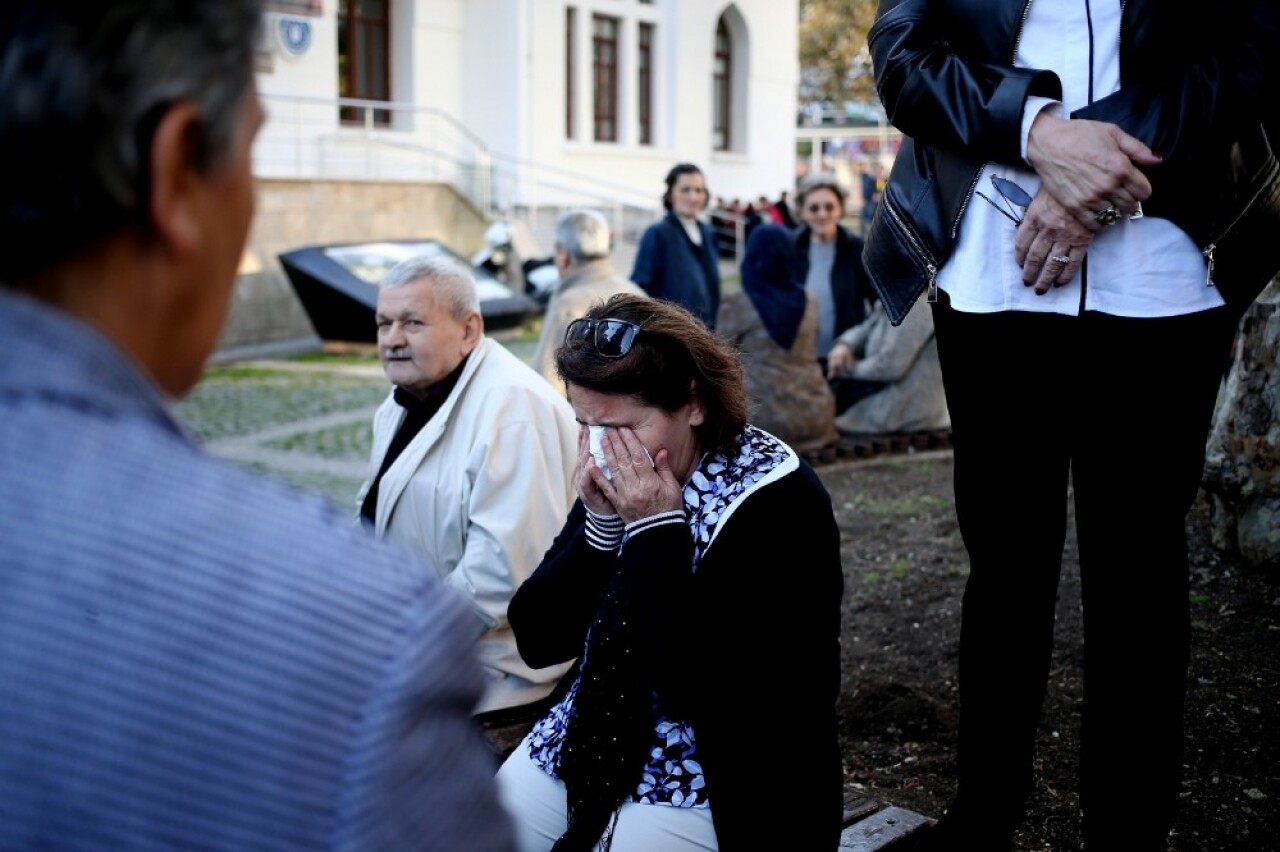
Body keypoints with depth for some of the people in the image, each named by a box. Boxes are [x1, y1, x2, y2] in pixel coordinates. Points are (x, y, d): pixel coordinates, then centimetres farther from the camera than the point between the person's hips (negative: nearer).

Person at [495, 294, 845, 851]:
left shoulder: (778, 502, -18)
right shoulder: (617, 482, -1)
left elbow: (696, 687, -26)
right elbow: (537, 641, -3)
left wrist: (658, 530, -23)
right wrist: (599, 524, -15)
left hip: (717, 783, -5)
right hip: (591, 745, 6)